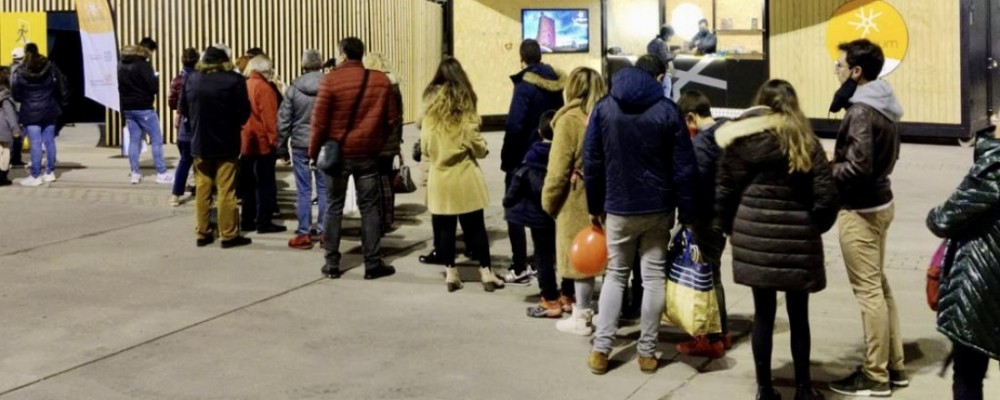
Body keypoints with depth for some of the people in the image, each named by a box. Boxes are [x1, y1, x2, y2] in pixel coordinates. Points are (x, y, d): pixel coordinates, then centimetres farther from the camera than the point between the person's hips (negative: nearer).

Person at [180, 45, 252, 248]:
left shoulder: (191, 79, 0)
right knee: (226, 191, 1)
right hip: (226, 143, -4)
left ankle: (203, 233, 16)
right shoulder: (234, 80, -13)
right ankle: (229, 235, 5)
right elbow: (243, 111, -10)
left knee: (202, 190, 11)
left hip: (200, 143, 4)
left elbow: (184, 109, 6)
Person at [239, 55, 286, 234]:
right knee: (265, 184, -2)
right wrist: (273, 140, -9)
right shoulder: (263, 88, -12)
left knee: (248, 184, 11)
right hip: (262, 142, -7)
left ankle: (247, 221, 15)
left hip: (245, 142, 7)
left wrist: (242, 135, 18)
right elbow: (269, 117, -16)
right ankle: (264, 222, -2)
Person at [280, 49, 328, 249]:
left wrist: (281, 146, 8)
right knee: (324, 189, 9)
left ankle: (304, 234, 5)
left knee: (303, 191, 4)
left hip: (301, 145, -1)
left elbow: (284, 120, -1)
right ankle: (323, 230, 12)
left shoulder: (293, 89, -5)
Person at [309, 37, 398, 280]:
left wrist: (314, 151, 1)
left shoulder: (331, 80, -10)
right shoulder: (381, 81, -1)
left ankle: (332, 264, 11)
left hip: (338, 152, -1)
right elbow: (391, 118, 2)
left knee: (334, 207, 9)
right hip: (367, 153, 2)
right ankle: (373, 263, 6)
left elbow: (320, 120, -9)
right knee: (369, 207, 7)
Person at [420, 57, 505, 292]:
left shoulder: (430, 107, 0)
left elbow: (424, 147, 5)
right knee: (475, 227, 6)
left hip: (439, 177, 2)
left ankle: (451, 274, 11)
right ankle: (486, 273, 9)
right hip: (464, 176, -2)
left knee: (444, 227, 9)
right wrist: (483, 150, 16)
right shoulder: (464, 107, -7)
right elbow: (477, 146, -6)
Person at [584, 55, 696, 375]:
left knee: (615, 274, 12)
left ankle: (601, 349, 6)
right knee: (653, 277, 7)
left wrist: (595, 206, 9)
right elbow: (683, 168, -7)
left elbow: (592, 163, 1)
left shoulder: (604, 108, 1)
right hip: (658, 208, -1)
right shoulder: (667, 111, -5)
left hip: (618, 208, 1)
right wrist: (687, 213, -1)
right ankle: (647, 352, 10)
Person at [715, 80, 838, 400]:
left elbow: (725, 191, -1)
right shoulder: (807, 142, 1)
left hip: (755, 235, 0)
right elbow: (826, 195, -5)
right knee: (798, 315, 11)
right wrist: (814, 227, 9)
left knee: (763, 313, 8)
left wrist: (727, 228, 10)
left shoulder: (743, 140, 0)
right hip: (797, 237, 0)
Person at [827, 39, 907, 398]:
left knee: (868, 291, -3)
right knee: (879, 285, 17)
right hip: (880, 201, 10)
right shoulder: (883, 104, 9)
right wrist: (838, 160, 12)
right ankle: (894, 366, 25)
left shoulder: (860, 111, -21)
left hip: (860, 209, -10)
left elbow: (857, 169, -26)